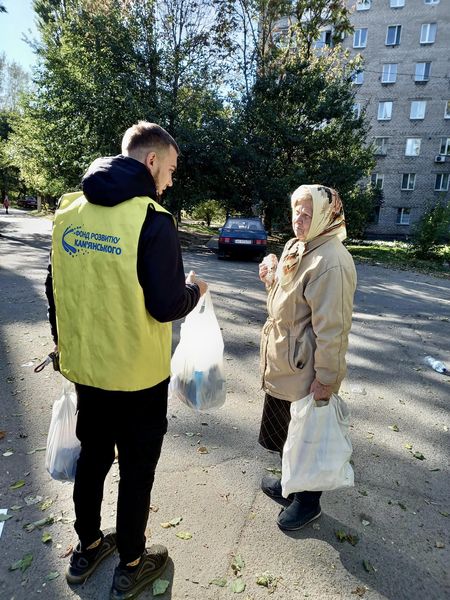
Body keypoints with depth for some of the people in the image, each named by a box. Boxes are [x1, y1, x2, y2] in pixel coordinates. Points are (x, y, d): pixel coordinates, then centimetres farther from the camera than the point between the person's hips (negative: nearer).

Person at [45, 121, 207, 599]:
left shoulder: (69, 211, 2)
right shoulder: (151, 220, -19)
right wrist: (194, 288, 2)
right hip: (137, 375, -6)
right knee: (136, 469, 14)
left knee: (91, 456, 24)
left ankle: (86, 548, 44)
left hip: (84, 367, 6)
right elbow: (167, 306, -19)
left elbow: (54, 289, 8)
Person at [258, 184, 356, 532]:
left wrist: (325, 377, -21)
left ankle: (308, 502, 37)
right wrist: (271, 277, 0)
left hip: (306, 372, -9)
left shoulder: (331, 261, -24)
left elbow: (332, 326, -25)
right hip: (283, 365, 9)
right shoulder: (296, 247, 6)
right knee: (283, 430, 24)